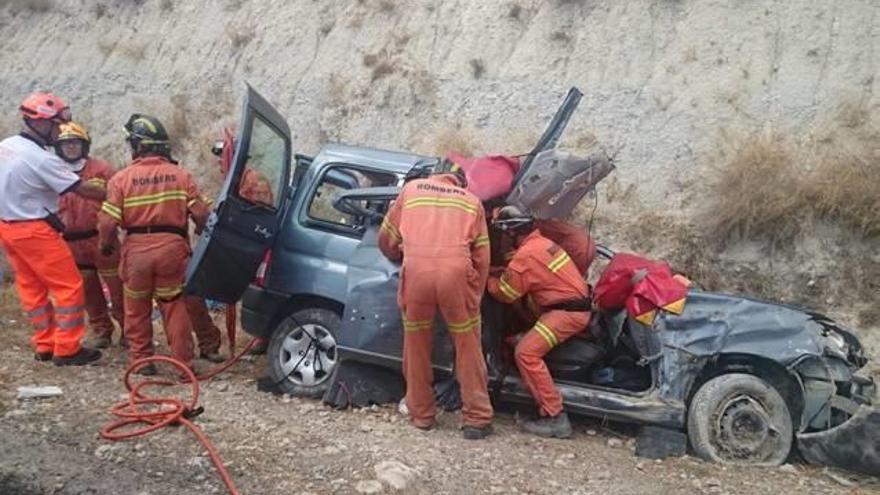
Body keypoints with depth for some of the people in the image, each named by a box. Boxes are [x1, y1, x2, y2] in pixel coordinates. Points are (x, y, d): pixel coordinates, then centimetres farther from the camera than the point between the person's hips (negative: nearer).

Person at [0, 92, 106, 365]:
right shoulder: (42, 159, -21)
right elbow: (82, 189, -19)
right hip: (34, 231, -9)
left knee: (31, 288, 16)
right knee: (69, 287, 0)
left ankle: (44, 346, 25)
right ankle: (67, 349, 5)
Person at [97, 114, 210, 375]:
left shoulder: (121, 178, -4)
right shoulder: (180, 175, 0)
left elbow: (108, 222, -8)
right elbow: (201, 215, -3)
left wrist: (106, 245, 12)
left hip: (137, 249, -1)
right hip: (173, 246, 1)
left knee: (137, 308, 16)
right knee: (175, 307, 10)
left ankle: (141, 360, 22)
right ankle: (184, 363, 10)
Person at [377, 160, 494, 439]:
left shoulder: (412, 189, 24)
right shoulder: (472, 201, 23)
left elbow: (386, 240, 26)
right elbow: (482, 259, 17)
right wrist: (474, 296, 26)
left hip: (416, 271, 0)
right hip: (456, 272, 0)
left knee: (417, 346, 15)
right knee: (468, 348, 11)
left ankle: (421, 415, 25)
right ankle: (477, 420, 15)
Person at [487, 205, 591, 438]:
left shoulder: (526, 255, -17)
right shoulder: (542, 242, 13)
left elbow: (505, 293, -7)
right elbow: (517, 273, 25)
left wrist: (487, 278, 9)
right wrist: (498, 272, 16)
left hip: (566, 312, -11)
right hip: (577, 306, 11)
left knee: (526, 352, -19)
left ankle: (555, 418, -19)